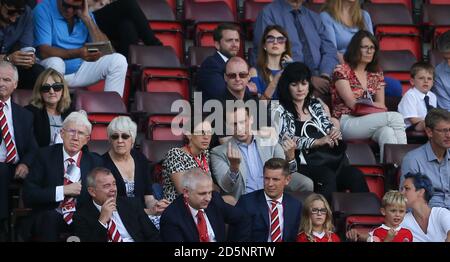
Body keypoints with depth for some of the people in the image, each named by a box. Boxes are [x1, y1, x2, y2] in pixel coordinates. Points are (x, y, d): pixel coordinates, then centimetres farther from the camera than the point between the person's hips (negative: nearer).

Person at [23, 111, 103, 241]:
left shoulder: (95, 162, 9)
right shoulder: (45, 156, 3)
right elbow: (28, 195, -5)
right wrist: (63, 190, -14)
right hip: (47, 221, -1)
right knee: (50, 217, -36)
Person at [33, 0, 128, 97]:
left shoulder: (84, 13, 4)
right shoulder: (43, 10, -12)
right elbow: (44, 52, -23)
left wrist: (87, 19, -14)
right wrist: (78, 53, -36)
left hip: (80, 70, 5)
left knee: (118, 60, -13)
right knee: (55, 63, -38)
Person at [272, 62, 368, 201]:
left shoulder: (317, 105, 25)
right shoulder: (279, 111, 9)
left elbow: (330, 129, 24)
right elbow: (284, 140, -6)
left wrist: (335, 134, -2)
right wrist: (317, 142, -15)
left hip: (330, 162, 5)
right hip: (302, 166, -5)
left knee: (356, 175, -26)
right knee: (327, 177, -37)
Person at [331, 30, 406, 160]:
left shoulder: (376, 75, 20)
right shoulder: (342, 71, 1)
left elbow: (381, 105, 12)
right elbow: (352, 103, -7)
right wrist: (374, 105, -1)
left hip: (368, 123, 5)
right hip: (346, 123, -5)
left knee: (387, 132, -34)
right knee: (396, 117, -27)